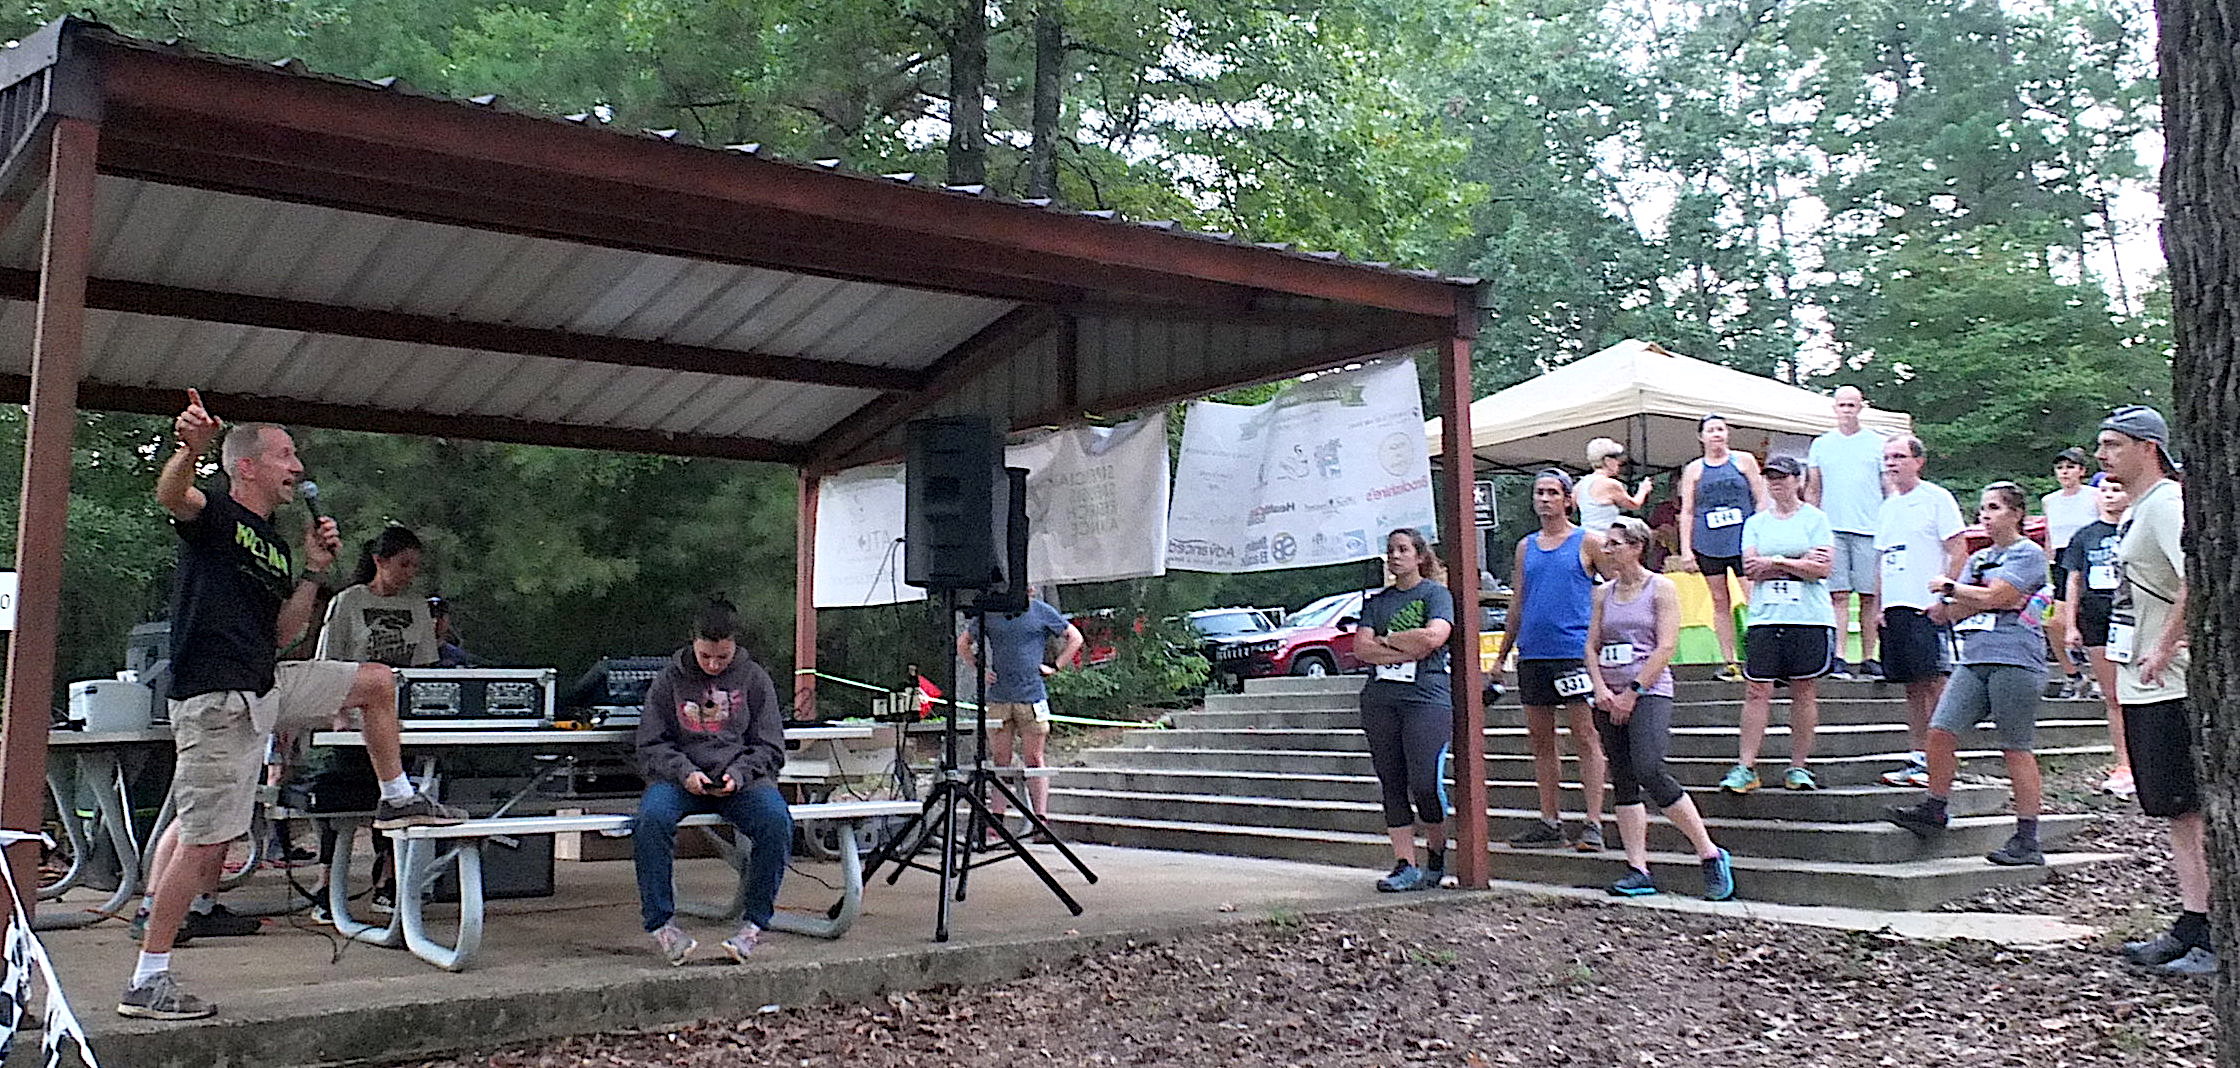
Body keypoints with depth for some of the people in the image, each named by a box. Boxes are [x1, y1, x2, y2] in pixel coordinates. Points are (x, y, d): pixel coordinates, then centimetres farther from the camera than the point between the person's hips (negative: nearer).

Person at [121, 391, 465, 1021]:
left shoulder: (273, 547, 18)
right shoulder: (213, 514, -5)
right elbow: (170, 495, -31)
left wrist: (314, 571, 7)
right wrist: (191, 447, -51)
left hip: (267, 688, 8)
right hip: (216, 701, -8)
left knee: (377, 681, 16)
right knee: (203, 841, -7)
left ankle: (397, 799, 28)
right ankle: (147, 982, 1)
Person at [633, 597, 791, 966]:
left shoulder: (754, 678, 8)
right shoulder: (669, 679, 8)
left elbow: (769, 747, 9)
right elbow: (651, 745, 8)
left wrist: (739, 773, -11)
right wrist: (684, 772, -12)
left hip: (741, 779, 0)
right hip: (679, 778, 0)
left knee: (776, 820, -32)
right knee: (650, 818, -33)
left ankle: (755, 922, -19)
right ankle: (660, 922, -20)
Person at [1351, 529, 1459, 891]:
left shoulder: (1436, 593, 5)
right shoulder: (1376, 601, 18)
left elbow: (1434, 636, -13)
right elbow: (1361, 648, 5)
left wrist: (1385, 640, -2)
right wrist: (1407, 649, -7)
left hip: (1427, 698, -5)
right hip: (1380, 700, 5)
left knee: (1425, 782, -10)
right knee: (1392, 786, 2)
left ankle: (1436, 857, 10)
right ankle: (1405, 865, 5)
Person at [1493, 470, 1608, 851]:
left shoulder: (1587, 542, 1)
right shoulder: (1526, 546, 16)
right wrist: (1502, 655, 19)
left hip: (1574, 651, -6)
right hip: (1532, 654, 6)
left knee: (1585, 736, -5)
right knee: (1540, 740, 9)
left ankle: (1594, 823, -4)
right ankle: (1549, 821, 16)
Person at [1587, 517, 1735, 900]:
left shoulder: (1661, 588, -2)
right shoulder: (1603, 594, 15)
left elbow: (1666, 647, -9)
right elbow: (1592, 646, 12)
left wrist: (1632, 692, -13)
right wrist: (1601, 689, -4)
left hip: (1649, 693, -6)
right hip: (1610, 698, 6)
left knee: (1649, 773, -21)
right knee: (1623, 783, 3)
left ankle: (1711, 855, -9)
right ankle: (1638, 870, 5)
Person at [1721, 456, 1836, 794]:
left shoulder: (1815, 518, 4)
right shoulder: (1756, 523, 12)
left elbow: (1823, 568, -7)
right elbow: (1750, 569, -1)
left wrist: (1776, 562, -9)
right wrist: (1800, 563, -7)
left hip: (1810, 617, -2)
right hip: (1765, 617, 2)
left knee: (1804, 691, 3)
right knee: (1757, 691, -3)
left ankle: (1799, 767, 12)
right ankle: (1745, 767, -2)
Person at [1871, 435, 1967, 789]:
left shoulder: (1937, 498, -3)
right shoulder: (1887, 507, 18)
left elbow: (1959, 552, -8)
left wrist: (1942, 597, -15)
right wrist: (1879, 606, 13)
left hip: (1928, 608, -7)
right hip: (1895, 609, 7)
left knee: (1933, 683, -7)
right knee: (1912, 686, 9)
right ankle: (1917, 757, 13)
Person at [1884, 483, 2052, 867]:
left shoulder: (2029, 554, -1)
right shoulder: (1979, 558, 21)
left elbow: (1993, 597, -14)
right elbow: (1953, 613, 13)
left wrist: (1951, 587, 1)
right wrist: (1983, 598, -6)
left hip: (2015, 660, -7)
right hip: (1974, 659, 7)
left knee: (2017, 749, -3)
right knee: (1940, 730, -3)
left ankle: (2027, 840, 3)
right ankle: (1934, 810, 10)